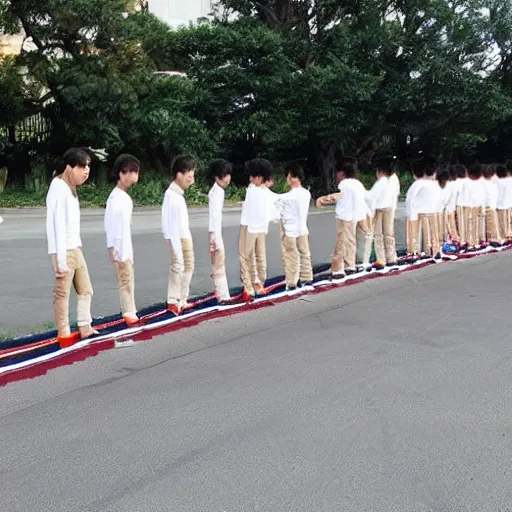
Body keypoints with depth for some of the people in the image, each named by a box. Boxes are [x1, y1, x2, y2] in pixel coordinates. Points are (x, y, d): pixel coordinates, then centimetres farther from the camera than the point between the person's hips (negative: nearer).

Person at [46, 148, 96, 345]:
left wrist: (76, 248, 14)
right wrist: (61, 258, -22)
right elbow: (58, 224, -20)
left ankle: (85, 328, 23)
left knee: (85, 290, 15)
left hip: (75, 248, 10)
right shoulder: (59, 188, -14)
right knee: (62, 293, -1)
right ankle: (64, 334, 7)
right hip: (64, 250, -10)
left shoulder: (70, 187, 15)